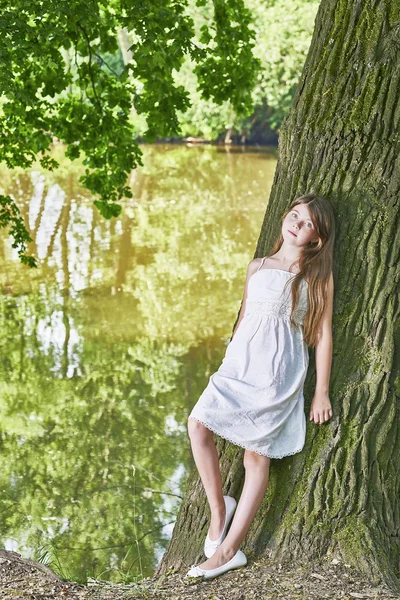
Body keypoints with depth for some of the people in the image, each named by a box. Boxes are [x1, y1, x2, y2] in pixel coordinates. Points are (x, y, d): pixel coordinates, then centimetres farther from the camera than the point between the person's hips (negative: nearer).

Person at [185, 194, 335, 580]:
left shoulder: (318, 277, 1)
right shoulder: (257, 267, 13)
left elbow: (323, 333, 0)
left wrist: (321, 392, -3)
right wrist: (229, 363, 21)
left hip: (280, 374, -4)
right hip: (241, 363, 4)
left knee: (257, 454, -6)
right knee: (199, 423, -15)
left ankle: (228, 549, -5)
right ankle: (219, 507, 2)